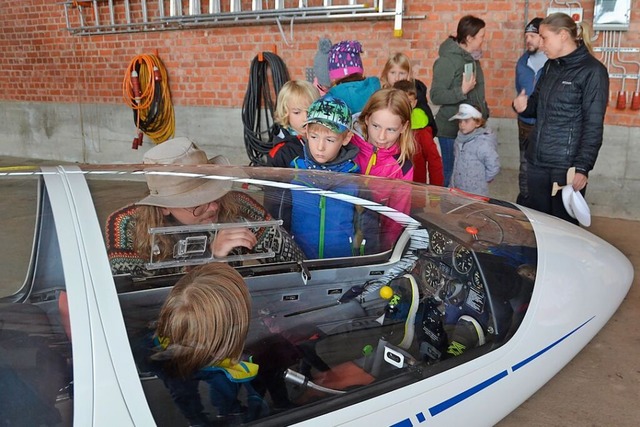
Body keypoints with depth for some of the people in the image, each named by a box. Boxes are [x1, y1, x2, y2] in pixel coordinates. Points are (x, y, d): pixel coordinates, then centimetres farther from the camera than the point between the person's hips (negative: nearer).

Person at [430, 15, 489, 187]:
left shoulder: (472, 58, 11)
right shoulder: (447, 60, -15)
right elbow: (436, 96, -20)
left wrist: (484, 109, 15)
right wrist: (462, 91, -28)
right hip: (452, 129, -8)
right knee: (452, 173, 0)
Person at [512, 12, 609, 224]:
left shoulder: (592, 71, -9)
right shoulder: (551, 66, 12)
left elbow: (593, 125, -12)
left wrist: (582, 167, -16)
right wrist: (525, 106, -1)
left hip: (567, 164, -7)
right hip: (537, 160, 7)